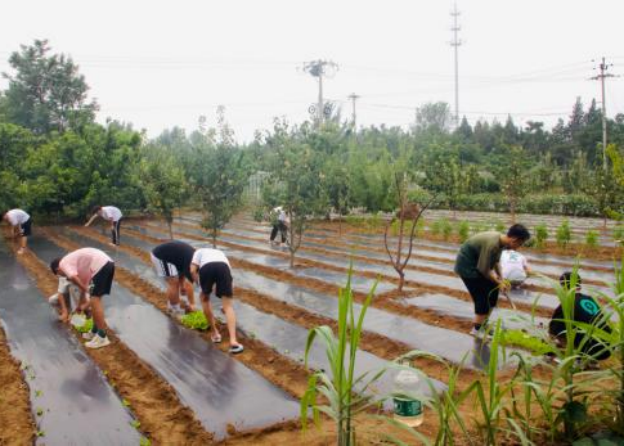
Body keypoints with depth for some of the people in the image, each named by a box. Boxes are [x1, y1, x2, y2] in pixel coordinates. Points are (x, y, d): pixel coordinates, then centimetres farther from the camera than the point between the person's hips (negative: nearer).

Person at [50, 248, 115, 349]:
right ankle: (95, 332, 27)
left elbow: (73, 278, -17)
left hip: (100, 266, -9)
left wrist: (86, 289, -1)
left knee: (95, 301, -5)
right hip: (108, 263, 9)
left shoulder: (64, 263, 6)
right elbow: (83, 283, 42)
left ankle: (102, 337, -3)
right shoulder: (75, 265, 32)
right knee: (95, 300, 19)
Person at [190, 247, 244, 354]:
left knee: (204, 297, 27)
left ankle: (215, 333, 29)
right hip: (223, 267, 1)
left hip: (206, 267, -1)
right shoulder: (220, 253, 46)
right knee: (228, 306, 4)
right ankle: (233, 341, -12)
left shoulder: (199, 251, 40)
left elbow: (193, 270, 19)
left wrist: (201, 286, 29)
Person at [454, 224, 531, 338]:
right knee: (482, 297, -10)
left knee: (493, 289, 12)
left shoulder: (501, 241, -3)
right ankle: (477, 329, 4)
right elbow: (484, 270, -25)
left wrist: (501, 279, 6)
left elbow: (495, 261, 13)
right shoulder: (492, 244, -32)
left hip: (476, 264, 10)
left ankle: (484, 324, 24)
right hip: (467, 266, -10)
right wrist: (498, 282, -11)